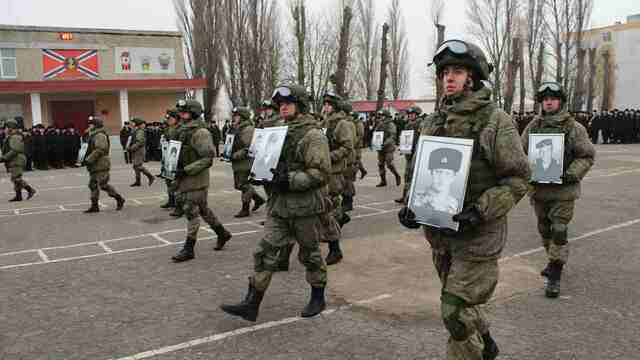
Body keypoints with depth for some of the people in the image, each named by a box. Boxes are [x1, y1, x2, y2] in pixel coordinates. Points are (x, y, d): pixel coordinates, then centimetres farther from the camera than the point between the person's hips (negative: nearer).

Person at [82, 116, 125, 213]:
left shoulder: (100, 135, -15)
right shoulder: (94, 135, 18)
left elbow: (100, 150, -24)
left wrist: (89, 160, -22)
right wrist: (88, 159, 15)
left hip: (101, 165, -10)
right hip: (95, 166, 10)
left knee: (103, 185, -8)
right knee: (93, 185, 9)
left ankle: (119, 199, 5)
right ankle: (94, 206, 12)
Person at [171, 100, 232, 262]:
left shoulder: (200, 133, -16)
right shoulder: (185, 131, 12)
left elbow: (208, 158, -22)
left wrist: (186, 170, -23)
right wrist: (177, 170, 9)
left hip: (196, 180, -9)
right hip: (186, 179, 9)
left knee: (191, 213, -3)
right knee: (203, 209, 18)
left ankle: (188, 249, 5)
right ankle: (222, 233, 33)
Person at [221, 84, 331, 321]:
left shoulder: (313, 135, -12)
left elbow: (321, 172, -19)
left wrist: (290, 181, -25)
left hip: (305, 206, -7)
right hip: (279, 205, 7)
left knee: (310, 254, 9)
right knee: (265, 252, 2)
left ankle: (318, 299, 28)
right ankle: (251, 304, 6)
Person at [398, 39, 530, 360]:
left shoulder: (496, 121, -10)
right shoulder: (432, 123, 7)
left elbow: (517, 178, -11)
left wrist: (481, 212, -23)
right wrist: (412, 205, -3)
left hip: (477, 235, -6)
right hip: (440, 232, 6)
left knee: (456, 312, -5)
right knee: (460, 302, 22)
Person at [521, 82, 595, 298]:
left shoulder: (574, 128, -3)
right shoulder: (533, 126, 5)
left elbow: (587, 156, -4)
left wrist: (572, 174, -18)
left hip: (563, 191, -4)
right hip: (538, 189, 4)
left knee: (559, 231, -6)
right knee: (545, 230, 17)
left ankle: (555, 276, -1)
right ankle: (555, 261, 39)